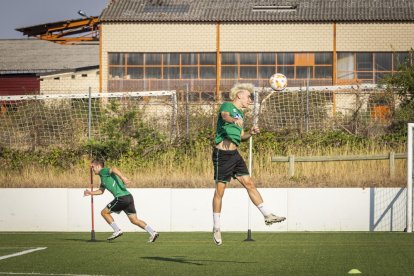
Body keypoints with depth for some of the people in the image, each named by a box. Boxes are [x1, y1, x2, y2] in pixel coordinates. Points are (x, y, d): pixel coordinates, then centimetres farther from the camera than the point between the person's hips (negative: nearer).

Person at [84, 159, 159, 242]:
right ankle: (153, 233, -1)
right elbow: (101, 191, 41)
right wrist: (91, 193, 34)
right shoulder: (103, 177, 27)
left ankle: (117, 231, 4)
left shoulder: (103, 171, -1)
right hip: (128, 197, 9)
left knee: (104, 212, 6)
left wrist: (122, 177, -37)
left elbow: (113, 169, -23)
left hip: (121, 197, -9)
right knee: (134, 220, 8)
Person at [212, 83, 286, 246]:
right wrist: (234, 120, -52)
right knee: (220, 190, -3)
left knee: (249, 184, 3)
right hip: (222, 153, -8)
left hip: (234, 154, 8)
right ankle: (216, 228, 4)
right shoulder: (227, 106, -5)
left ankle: (267, 215, 5)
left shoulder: (240, 113, 20)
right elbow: (225, 116, -30)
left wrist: (251, 133, 4)